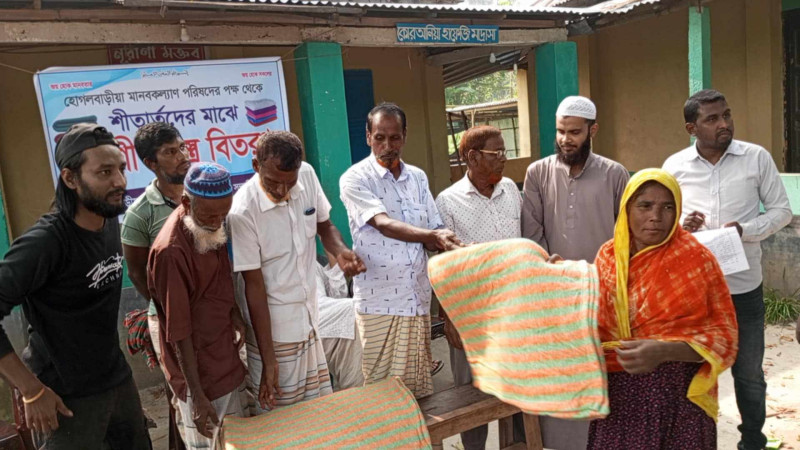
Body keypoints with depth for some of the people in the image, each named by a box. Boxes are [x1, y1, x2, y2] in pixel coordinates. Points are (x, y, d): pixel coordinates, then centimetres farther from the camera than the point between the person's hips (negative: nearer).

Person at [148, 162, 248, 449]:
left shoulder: (211, 224, -2)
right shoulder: (171, 251, -27)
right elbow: (179, 331, -23)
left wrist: (234, 314, 4)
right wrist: (197, 396, -19)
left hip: (227, 359, 8)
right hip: (198, 371, -8)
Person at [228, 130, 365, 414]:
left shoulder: (307, 176, -8)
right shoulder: (243, 212, -23)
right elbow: (254, 286, -18)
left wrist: (341, 252, -14)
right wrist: (268, 359, -16)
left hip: (309, 323, 6)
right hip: (272, 330, -5)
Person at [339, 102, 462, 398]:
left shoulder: (418, 178, 11)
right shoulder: (355, 179, -6)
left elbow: (434, 231, 11)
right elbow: (383, 224, -20)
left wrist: (452, 246, -12)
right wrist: (431, 235, -35)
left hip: (418, 297, 5)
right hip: (380, 301, -5)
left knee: (419, 386, 14)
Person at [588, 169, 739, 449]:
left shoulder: (696, 258, -8)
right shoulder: (608, 256, 2)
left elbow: (723, 335, -8)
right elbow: (598, 327, 6)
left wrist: (664, 351, -23)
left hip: (679, 394, -3)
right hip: (619, 393, 3)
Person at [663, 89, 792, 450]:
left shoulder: (757, 157, -4)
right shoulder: (674, 166, -2)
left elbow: (782, 210, 0)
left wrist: (746, 230, -18)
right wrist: (680, 227, -17)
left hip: (744, 287, 0)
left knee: (749, 375, 16)